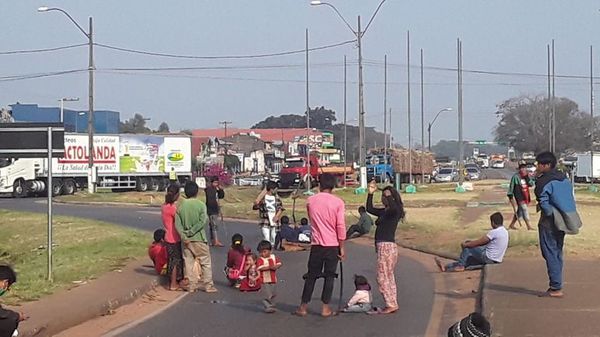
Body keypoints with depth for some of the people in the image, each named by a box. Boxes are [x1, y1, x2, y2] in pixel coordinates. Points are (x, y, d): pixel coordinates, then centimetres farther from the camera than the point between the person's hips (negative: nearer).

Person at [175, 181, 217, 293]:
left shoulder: (181, 206, 0)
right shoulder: (201, 205, -9)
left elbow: (177, 224, -6)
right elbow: (202, 222, -18)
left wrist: (184, 236, -8)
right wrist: (191, 232, -13)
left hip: (186, 240, 3)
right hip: (199, 238, -3)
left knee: (189, 262, 11)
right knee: (206, 262, 5)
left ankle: (192, 285, 12)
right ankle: (208, 285, 4)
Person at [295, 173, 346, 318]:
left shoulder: (310, 200, 2)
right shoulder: (338, 202, -6)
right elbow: (341, 226, -8)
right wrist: (342, 247, -3)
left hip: (316, 244, 2)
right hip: (332, 245, -2)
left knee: (311, 275, 9)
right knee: (329, 276, 5)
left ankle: (303, 307, 10)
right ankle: (325, 308, 4)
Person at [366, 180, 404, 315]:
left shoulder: (394, 212, -10)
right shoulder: (383, 212, 15)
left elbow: (395, 208, -34)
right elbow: (369, 209, 22)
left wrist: (389, 195, -29)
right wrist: (370, 193, 14)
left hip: (387, 246, -10)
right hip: (383, 247, 10)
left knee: (383, 277, -8)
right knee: (388, 277, 12)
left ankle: (391, 305, -7)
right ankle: (393, 305, 16)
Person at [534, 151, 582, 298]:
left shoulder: (543, 182, -14)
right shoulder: (564, 178, 11)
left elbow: (544, 204, -20)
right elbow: (571, 199, 12)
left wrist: (551, 215, -6)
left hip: (550, 222, -8)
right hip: (564, 222, 8)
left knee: (550, 254, -3)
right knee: (557, 253, 15)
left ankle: (556, 288, -6)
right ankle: (556, 286, 19)